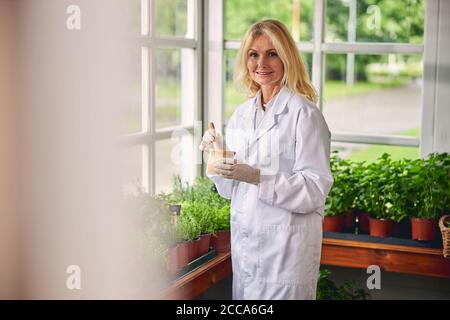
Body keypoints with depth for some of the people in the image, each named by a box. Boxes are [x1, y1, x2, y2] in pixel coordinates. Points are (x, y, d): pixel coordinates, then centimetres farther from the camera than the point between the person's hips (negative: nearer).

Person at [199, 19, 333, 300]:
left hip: (286, 246, -6)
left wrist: (256, 177, -25)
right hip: (244, 239, 6)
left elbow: (314, 190, -15)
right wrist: (218, 156, -4)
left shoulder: (304, 113, -10)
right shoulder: (241, 114, 9)